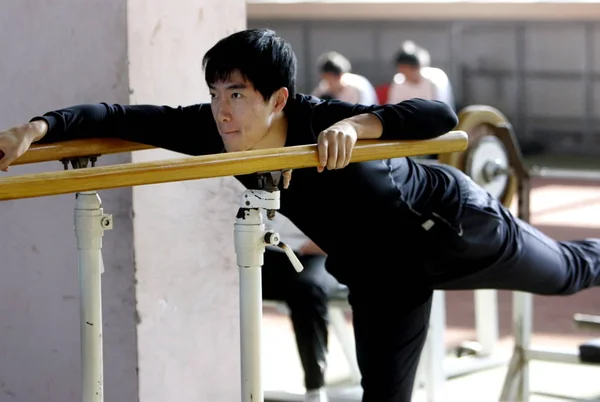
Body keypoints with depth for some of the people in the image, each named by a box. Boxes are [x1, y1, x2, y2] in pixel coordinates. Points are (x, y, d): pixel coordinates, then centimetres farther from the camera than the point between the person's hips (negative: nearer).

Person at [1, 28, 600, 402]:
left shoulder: (321, 124, -40)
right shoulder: (215, 132, -25)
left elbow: (441, 115, -45)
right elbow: (122, 119, -25)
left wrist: (358, 123, -59)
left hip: (447, 223, -4)